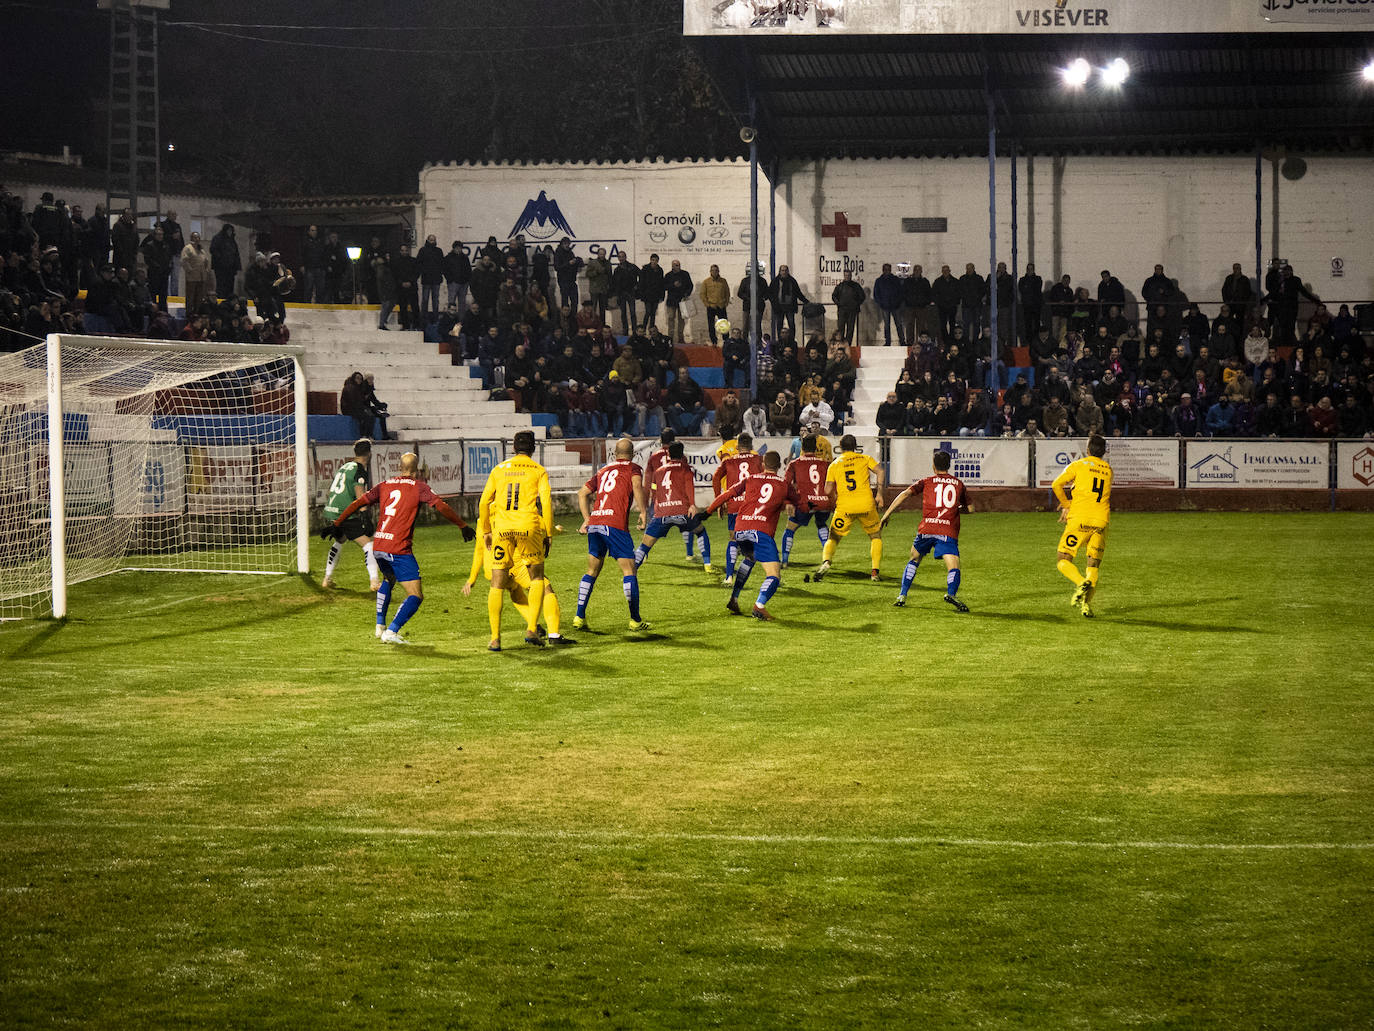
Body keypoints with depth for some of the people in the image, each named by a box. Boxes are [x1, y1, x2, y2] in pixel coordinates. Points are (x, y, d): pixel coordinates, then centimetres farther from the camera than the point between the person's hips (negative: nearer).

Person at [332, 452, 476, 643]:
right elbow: (441, 506, -8)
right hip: (399, 549, -6)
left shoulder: (385, 485, 14)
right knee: (415, 596, -4)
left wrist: (337, 524, 25)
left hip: (377, 547, 6)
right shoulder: (418, 486, 0)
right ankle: (391, 632, -20)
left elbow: (358, 502, 16)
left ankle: (380, 626, 30)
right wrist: (463, 526, 1)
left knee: (388, 579, 35)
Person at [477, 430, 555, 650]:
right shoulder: (539, 471, 6)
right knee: (537, 578, 16)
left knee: (497, 584, 6)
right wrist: (549, 534, 2)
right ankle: (532, 630, 3)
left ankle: (495, 638, 1)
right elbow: (546, 503, -3)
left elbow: (484, 502, 11)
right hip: (529, 528, -2)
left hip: (502, 528, 2)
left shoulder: (499, 470, 14)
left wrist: (485, 531, 20)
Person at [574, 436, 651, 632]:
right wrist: (643, 512, -13)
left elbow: (582, 492, 24)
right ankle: (635, 620, -1)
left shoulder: (603, 470, 23)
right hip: (615, 524, -6)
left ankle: (579, 618, 11)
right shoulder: (632, 468, 7)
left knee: (592, 572, 15)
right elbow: (637, 486, -14)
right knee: (629, 570, 0)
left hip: (594, 522, 6)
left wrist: (587, 519, 24)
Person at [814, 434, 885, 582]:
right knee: (876, 536, 19)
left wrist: (833, 502, 20)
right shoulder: (864, 458, 12)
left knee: (833, 538, 11)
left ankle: (826, 562, -19)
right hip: (866, 504, 0)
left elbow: (828, 490, 3)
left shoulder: (834, 464, 12)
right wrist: (879, 493, 2)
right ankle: (875, 572, 9)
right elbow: (879, 471, -4)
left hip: (844, 506, 0)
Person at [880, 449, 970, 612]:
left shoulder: (926, 482, 13)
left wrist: (887, 513, 2)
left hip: (926, 530, 1)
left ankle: (902, 596, 19)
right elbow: (970, 509, 25)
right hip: (948, 532, -1)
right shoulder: (959, 484, 18)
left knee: (914, 561, 24)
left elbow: (905, 493, 0)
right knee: (953, 568, -9)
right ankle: (951, 593, -38)